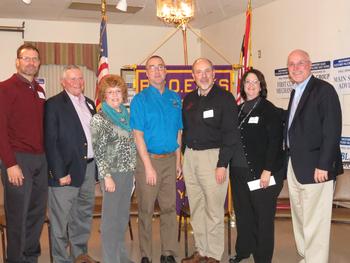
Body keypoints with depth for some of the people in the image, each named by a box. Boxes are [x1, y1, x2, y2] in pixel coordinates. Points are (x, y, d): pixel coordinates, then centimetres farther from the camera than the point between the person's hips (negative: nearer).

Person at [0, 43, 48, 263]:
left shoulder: (39, 91, 15)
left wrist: (46, 157, 10)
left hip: (40, 159, 7)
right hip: (18, 159, -6)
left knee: (38, 212, 12)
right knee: (18, 215, 1)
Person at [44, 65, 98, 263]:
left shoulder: (89, 103, 14)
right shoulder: (54, 104, -6)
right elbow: (50, 142, -11)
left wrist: (98, 165, 9)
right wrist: (60, 173, -15)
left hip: (89, 167, 7)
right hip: (67, 169, -7)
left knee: (84, 214, 16)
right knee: (61, 218, 1)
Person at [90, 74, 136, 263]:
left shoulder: (126, 115, 11)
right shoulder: (99, 119, -8)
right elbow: (98, 151, -11)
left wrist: (133, 170, 12)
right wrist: (107, 176, -15)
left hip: (128, 172, 6)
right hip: (112, 172, -6)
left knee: (123, 216, 14)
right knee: (110, 217, 2)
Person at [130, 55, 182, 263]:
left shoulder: (175, 98, 9)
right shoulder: (140, 100, -4)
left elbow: (178, 131, 14)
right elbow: (138, 135, -8)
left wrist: (178, 160, 8)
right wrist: (149, 166, -13)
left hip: (170, 160, 4)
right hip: (148, 159, -4)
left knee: (169, 208, 8)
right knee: (146, 210, 4)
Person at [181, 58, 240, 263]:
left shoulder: (225, 98, -5)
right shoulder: (189, 99, 13)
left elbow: (231, 134, -10)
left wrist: (222, 164, -15)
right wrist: (184, 157, 10)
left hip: (212, 156, -6)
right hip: (190, 156, 6)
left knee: (213, 209, -2)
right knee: (196, 208, 11)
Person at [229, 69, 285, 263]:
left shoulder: (270, 110, -6)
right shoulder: (238, 110, 12)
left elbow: (275, 143, -12)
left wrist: (267, 171, -18)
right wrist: (230, 167, 8)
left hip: (261, 174, -6)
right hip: (238, 172, 6)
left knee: (263, 217, 2)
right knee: (242, 214, 15)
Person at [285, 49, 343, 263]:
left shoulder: (324, 90, -9)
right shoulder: (296, 93, 16)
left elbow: (332, 131, -16)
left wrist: (323, 165, -19)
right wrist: (290, 161, 10)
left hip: (315, 167, -8)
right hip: (295, 166, 9)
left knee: (315, 222, -4)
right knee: (300, 219, 16)